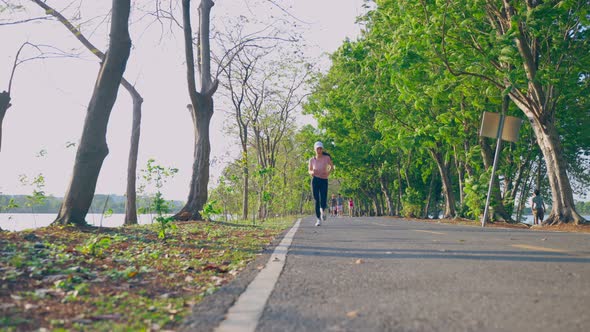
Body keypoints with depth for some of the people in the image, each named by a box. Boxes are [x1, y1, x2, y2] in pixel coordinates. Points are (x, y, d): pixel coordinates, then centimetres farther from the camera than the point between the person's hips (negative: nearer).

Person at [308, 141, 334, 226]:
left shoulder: (327, 158, -3)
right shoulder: (312, 160, 1)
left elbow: (332, 167, 11)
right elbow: (309, 170, 15)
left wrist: (328, 173, -9)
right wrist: (312, 172, -9)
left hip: (324, 181, -1)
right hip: (315, 180, 1)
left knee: (323, 201, -10)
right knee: (316, 200, -4)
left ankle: (323, 210, 24)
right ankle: (318, 219, 6)